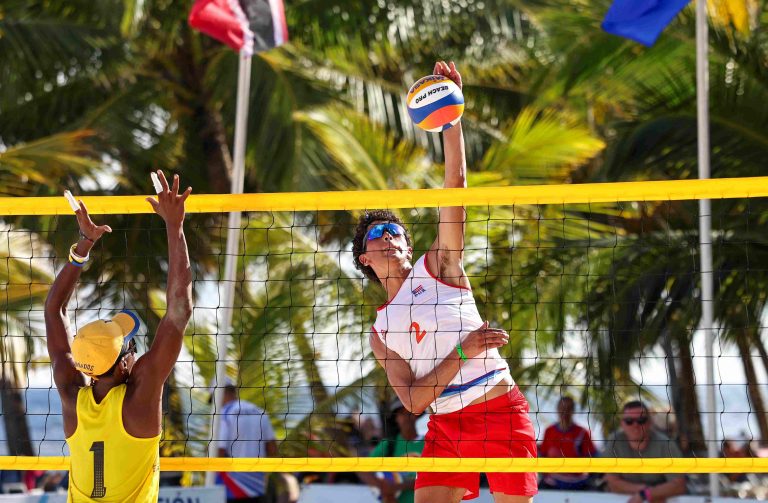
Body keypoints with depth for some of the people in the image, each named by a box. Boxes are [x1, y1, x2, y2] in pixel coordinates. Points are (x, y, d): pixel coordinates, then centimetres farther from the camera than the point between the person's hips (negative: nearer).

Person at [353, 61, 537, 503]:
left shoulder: (437, 266, 9)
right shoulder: (381, 331, 13)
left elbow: (456, 184, -1)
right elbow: (412, 400, 1)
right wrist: (463, 352, -11)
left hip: (502, 412, -2)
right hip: (447, 425, 2)